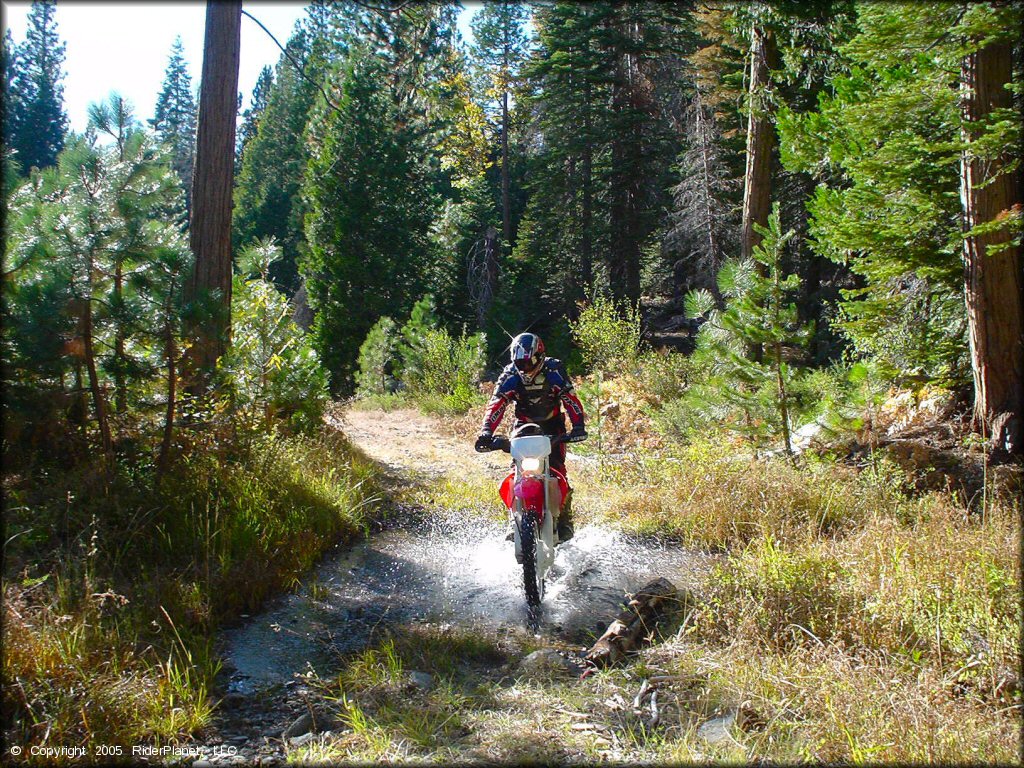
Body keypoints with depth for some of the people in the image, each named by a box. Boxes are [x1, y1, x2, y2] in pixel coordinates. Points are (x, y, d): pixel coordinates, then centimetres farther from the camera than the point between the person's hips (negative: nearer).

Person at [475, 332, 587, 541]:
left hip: (552, 424, -2)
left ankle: (565, 519, -3)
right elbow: (496, 403, -21)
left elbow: (571, 398, -24)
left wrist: (578, 426, -38)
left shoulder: (553, 370, -17)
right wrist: (486, 431, -37)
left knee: (556, 469, -17)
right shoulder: (510, 375, -12)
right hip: (523, 425, 2)